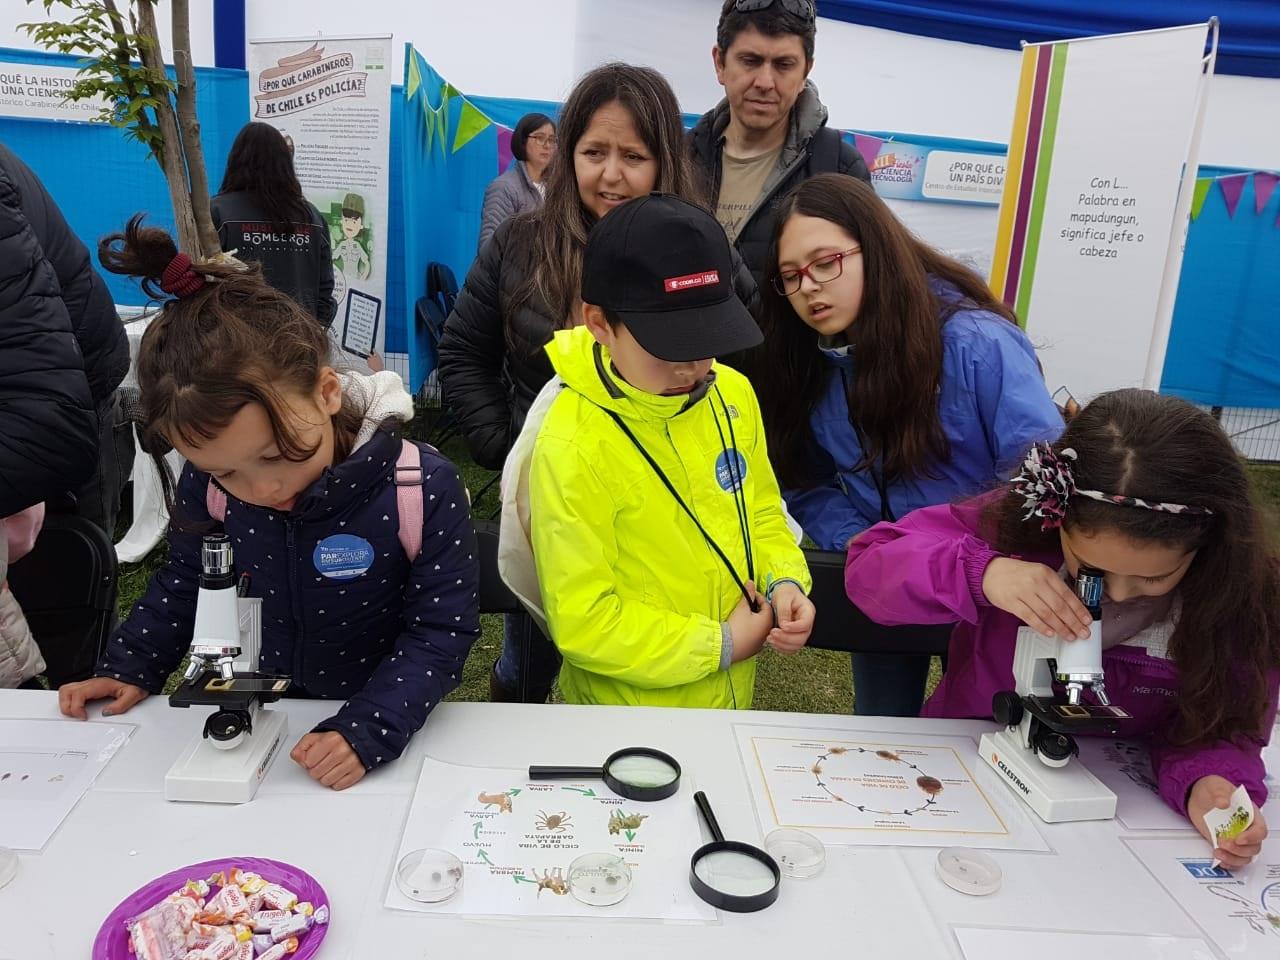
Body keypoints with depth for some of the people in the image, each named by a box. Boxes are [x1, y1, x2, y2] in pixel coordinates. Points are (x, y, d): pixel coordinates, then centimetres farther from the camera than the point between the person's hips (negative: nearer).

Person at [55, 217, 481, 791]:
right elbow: (183, 582, 11)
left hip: (379, 729, -2)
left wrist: (367, 730, -26)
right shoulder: (207, 485, -8)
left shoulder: (421, 488, -21)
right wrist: (129, 669, 0)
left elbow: (441, 630, -15)